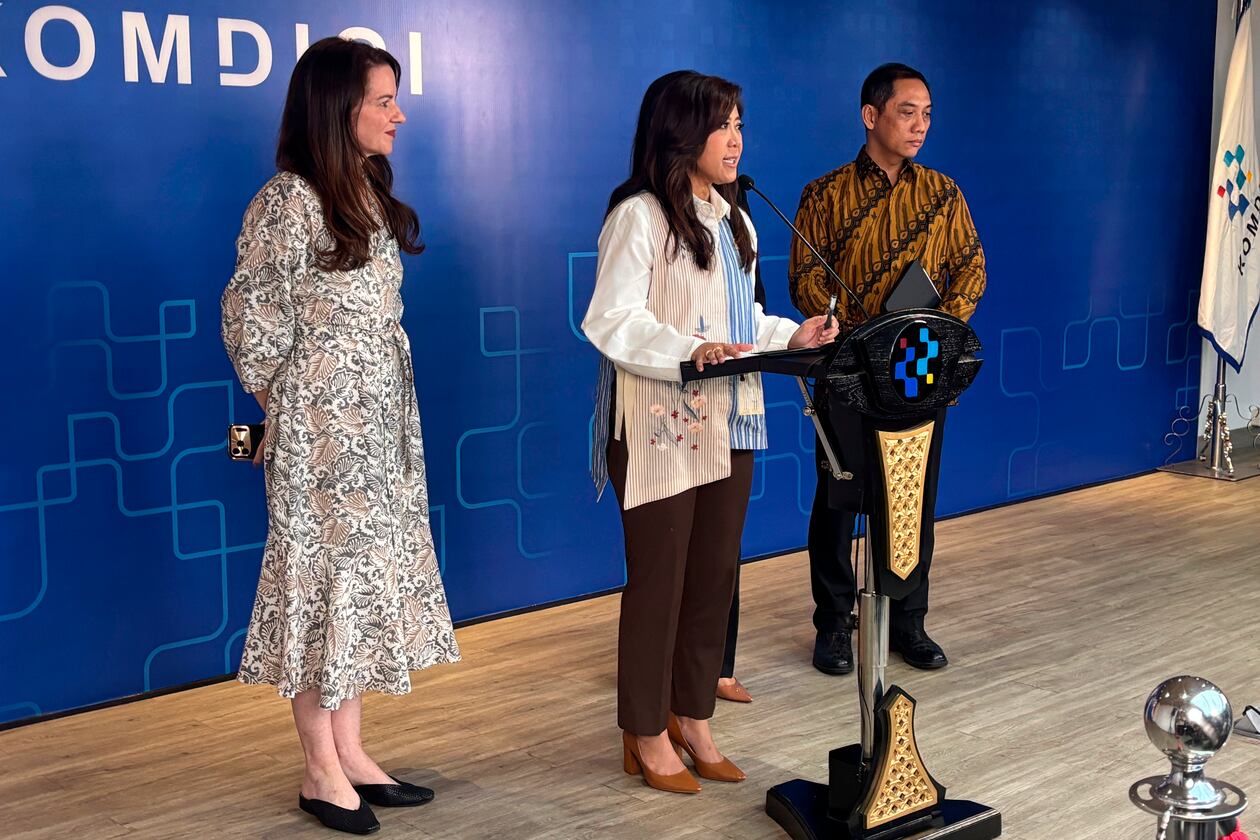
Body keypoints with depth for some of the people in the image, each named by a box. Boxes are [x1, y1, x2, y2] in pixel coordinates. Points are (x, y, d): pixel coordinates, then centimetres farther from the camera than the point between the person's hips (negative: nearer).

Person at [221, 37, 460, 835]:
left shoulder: (372, 196, 11)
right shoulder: (288, 201, -15)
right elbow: (251, 320, -11)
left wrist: (393, 409, 12)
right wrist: (283, 408, 1)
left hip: (383, 421, 8)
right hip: (321, 427, -8)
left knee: (369, 573, 11)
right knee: (326, 573, -1)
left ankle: (351, 752, 21)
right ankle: (322, 772, 11)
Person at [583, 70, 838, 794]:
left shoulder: (735, 222, 18)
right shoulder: (640, 216, -10)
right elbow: (611, 321, -17)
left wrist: (790, 336, 7)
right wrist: (689, 351, -29)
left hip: (729, 423, 8)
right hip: (659, 427, -8)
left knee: (715, 573, 11)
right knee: (659, 578, 1)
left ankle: (693, 719, 24)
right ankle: (647, 735, 14)